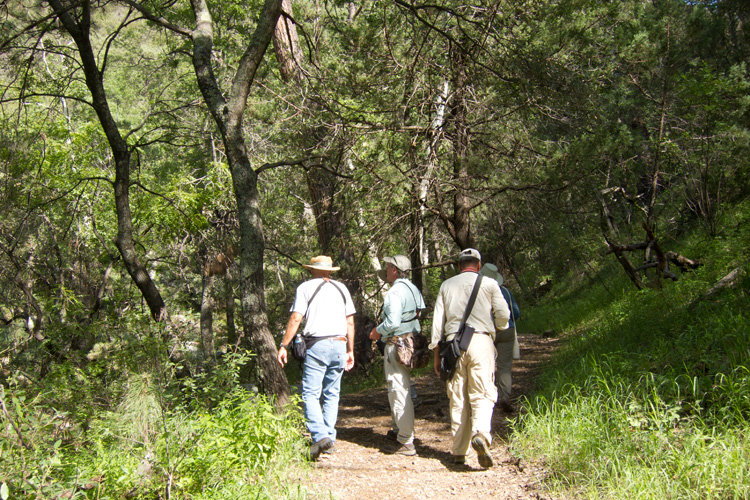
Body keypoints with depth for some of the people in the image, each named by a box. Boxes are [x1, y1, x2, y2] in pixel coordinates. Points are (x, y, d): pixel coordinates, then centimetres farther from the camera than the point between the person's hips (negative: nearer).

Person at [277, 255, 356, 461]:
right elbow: (350, 322, 13)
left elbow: (295, 319, -6)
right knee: (331, 394, 12)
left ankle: (320, 436, -18)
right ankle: (330, 439, 13)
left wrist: (283, 346, -2)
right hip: (339, 345, 4)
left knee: (311, 394, -2)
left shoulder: (305, 287, 4)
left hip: (317, 345, -4)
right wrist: (350, 350, 18)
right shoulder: (341, 288, 16)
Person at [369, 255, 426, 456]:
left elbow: (392, 322, -24)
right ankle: (398, 429, 35)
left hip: (396, 344, -10)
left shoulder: (395, 292, -17)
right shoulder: (414, 289, 12)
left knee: (399, 392, -6)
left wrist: (377, 331, -5)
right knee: (401, 389, 22)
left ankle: (406, 442, -3)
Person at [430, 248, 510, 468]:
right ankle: (481, 433, -28)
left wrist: (437, 354, 13)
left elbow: (437, 320, 10)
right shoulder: (489, 284, 5)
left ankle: (459, 451, 10)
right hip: (481, 341, -2)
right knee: (483, 394, -2)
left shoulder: (447, 285, 13)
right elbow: (503, 315, 0)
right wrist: (497, 328, 23)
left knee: (457, 398, 7)